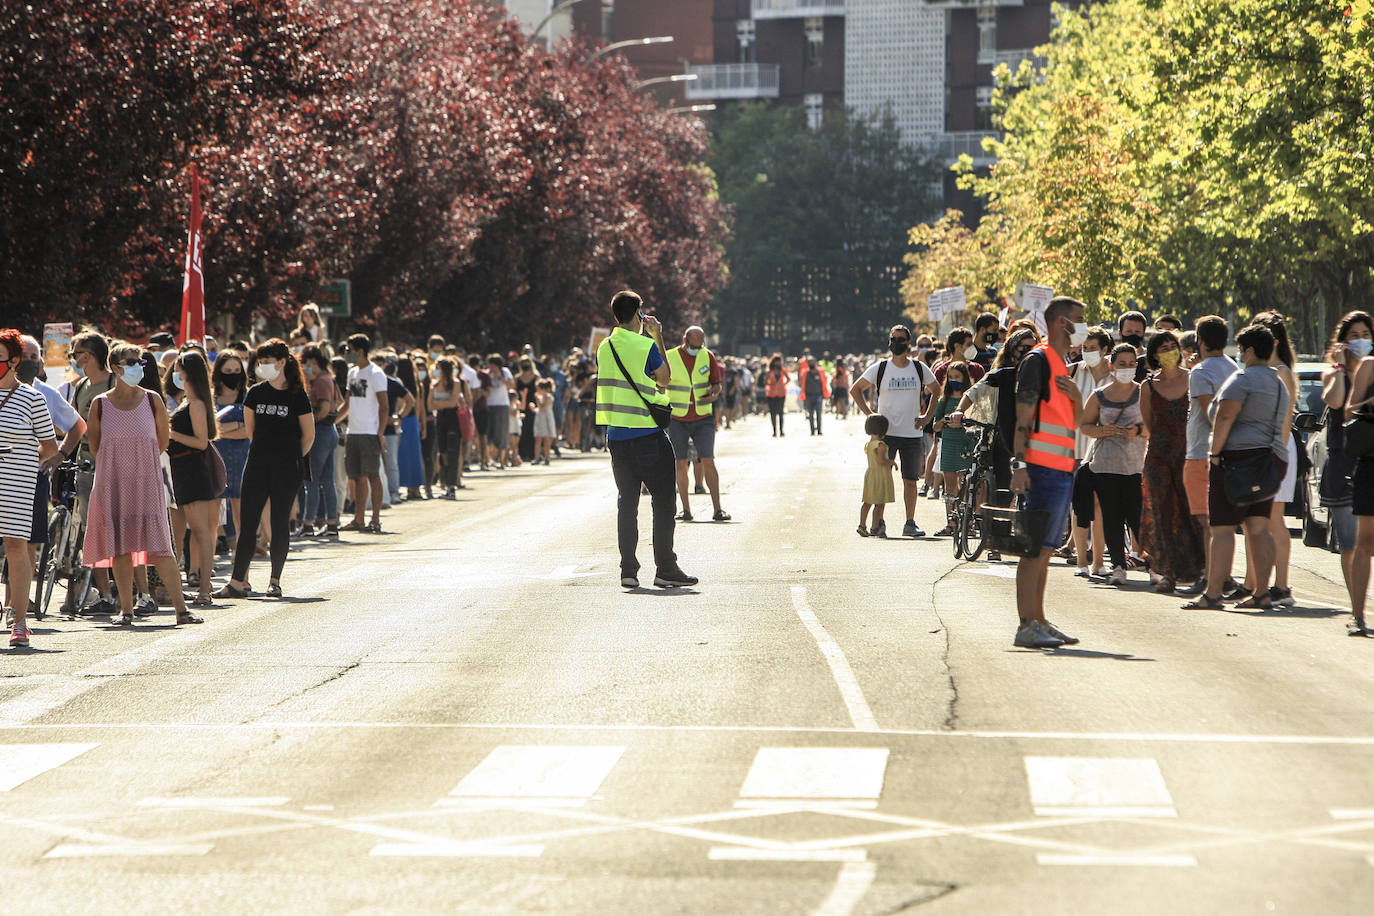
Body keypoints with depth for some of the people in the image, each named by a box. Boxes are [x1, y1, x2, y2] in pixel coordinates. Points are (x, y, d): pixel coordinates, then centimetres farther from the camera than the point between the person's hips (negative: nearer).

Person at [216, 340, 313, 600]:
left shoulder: (297, 396, -5)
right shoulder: (255, 393, 5)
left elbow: (308, 436, 3)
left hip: (287, 470, -3)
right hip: (257, 465, 3)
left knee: (280, 524, 1)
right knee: (247, 523, -2)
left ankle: (275, 581, 11)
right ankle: (238, 582, -3)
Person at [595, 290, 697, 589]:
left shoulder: (604, 348, 7)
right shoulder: (646, 346, -10)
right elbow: (665, 378, 4)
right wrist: (658, 338, 7)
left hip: (616, 436, 5)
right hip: (647, 434, -5)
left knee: (627, 501, 9)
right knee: (662, 500, 1)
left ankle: (628, 570, 5)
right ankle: (665, 568, -3)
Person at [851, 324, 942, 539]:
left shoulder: (919, 369, 6)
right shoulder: (880, 368, 0)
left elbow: (936, 390, 21)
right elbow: (855, 389, 9)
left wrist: (927, 416, 10)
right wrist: (869, 414, -1)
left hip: (912, 433, 2)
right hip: (885, 433, -2)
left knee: (911, 479, 2)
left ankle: (910, 523, 7)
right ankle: (879, 522, 1)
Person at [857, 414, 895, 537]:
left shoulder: (868, 444, 9)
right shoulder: (881, 445, -17)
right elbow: (881, 460, -26)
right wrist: (891, 462, -9)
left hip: (870, 474, 9)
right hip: (880, 476, -9)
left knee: (867, 502, 12)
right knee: (880, 504, -4)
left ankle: (862, 525, 11)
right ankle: (875, 528, -5)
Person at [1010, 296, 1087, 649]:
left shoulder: (1062, 364, 20)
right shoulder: (1037, 360, -8)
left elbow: (1074, 421, 24)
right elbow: (1023, 416, -15)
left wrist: (1075, 396, 3)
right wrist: (1019, 464, -23)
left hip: (1062, 470, 10)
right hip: (1043, 469, -10)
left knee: (1045, 549, 12)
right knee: (1036, 548, -11)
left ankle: (1038, 621, 17)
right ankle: (1027, 626, -12)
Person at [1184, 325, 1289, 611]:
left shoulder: (1243, 378, -9)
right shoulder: (1279, 384, 20)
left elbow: (1224, 416, -20)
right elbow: (1285, 426, 27)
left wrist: (1214, 452, -16)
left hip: (1238, 457, -9)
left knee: (1223, 528, -9)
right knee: (1259, 528, 8)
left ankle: (1212, 594, -14)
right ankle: (1262, 593, 3)